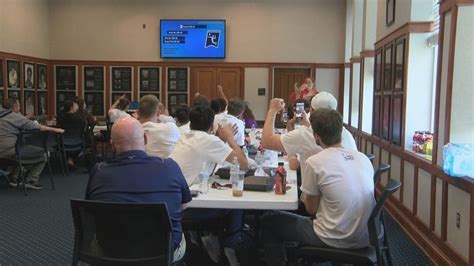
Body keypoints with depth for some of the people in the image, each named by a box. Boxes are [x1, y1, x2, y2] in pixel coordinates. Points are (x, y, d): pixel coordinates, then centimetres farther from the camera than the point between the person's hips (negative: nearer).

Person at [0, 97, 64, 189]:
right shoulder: (14, 116, -8)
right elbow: (36, 126, -12)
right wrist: (54, 129, -9)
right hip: (9, 150, -10)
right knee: (41, 153, -3)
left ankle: (14, 178, 36)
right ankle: (31, 180, 0)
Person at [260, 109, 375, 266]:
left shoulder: (315, 162, -16)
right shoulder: (363, 157, 0)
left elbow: (311, 209, -6)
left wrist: (304, 195, 14)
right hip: (364, 239, 6)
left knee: (269, 221, 13)